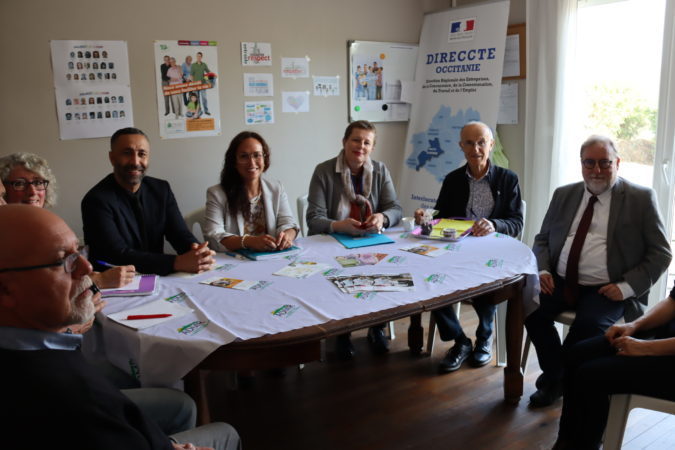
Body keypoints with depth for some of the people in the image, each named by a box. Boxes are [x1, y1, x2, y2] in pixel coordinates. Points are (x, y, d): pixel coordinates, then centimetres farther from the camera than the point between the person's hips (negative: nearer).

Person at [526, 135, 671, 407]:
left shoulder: (640, 198, 1)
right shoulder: (564, 195, 13)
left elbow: (661, 253, 1)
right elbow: (542, 239, 17)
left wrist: (627, 286, -12)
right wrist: (542, 270, -3)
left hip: (607, 291, -3)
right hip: (560, 283, 4)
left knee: (589, 324, -32)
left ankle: (553, 377, -1)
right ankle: (557, 379, 0)